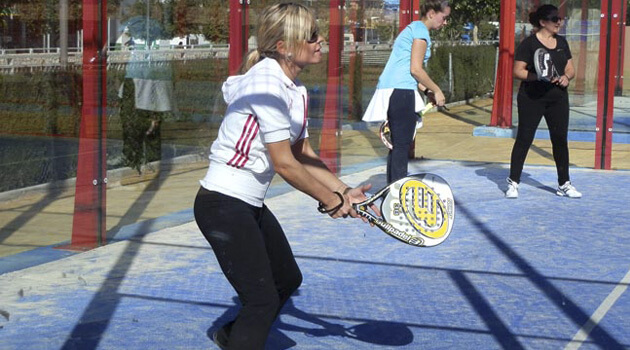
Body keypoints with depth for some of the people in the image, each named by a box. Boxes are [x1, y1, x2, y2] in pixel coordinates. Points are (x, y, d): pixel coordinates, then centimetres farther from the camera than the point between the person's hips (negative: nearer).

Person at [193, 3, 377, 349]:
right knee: (262, 300, -12)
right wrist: (330, 202, -12)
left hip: (251, 205, 10)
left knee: (287, 279, 24)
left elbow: (303, 155, 13)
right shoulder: (266, 82, -23)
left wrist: (345, 192, 4)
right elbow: (285, 165, -23)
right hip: (222, 205, -10)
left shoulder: (296, 89, 6)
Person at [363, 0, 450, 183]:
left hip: (391, 91, 10)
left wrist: (426, 91, 15)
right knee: (402, 145, -10)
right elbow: (415, 69, -13)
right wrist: (436, 90, -3)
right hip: (400, 91, -10)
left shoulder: (412, 28, 24)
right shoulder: (420, 29, -6)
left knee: (398, 145, 14)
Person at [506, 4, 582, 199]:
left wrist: (566, 77, -8)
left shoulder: (561, 42, 10)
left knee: (560, 139, 7)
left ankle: (564, 184, 17)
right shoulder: (529, 43, -8)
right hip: (532, 99, -6)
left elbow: (570, 69, 15)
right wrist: (540, 76, -25)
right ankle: (513, 183, 9)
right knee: (524, 139, 0)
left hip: (558, 98, 6)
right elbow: (518, 71, -11)